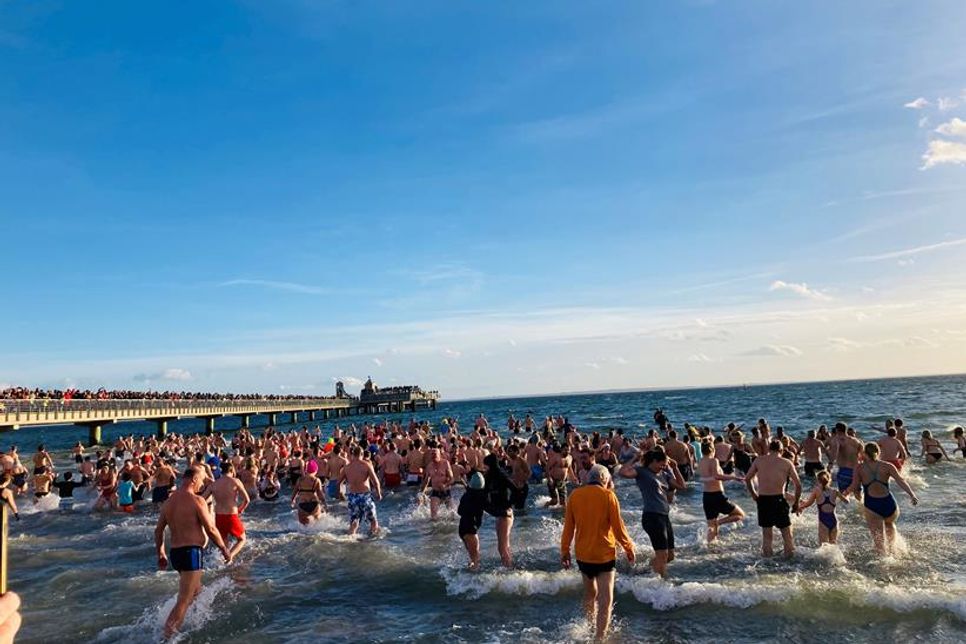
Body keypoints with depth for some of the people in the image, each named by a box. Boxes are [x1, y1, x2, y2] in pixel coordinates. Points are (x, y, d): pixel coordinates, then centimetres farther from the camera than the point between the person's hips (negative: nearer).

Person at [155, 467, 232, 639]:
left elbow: (158, 531, 15)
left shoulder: (168, 502, 9)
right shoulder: (197, 501, -14)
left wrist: (160, 554, 25)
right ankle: (167, 635, -5)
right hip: (192, 552, -8)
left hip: (175, 552, 9)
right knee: (184, 600, -3)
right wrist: (225, 550, -2)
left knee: (196, 591, 25)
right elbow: (211, 530, -13)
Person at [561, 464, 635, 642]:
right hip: (604, 554, -4)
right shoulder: (608, 495, -10)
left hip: (582, 554, 4)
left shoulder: (575, 495, -1)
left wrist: (564, 551, 13)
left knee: (590, 593, 23)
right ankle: (600, 638, -5)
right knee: (606, 599, 0)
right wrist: (629, 548, 6)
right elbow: (618, 526, -8)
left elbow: (568, 526, 4)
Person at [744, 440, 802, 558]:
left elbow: (747, 479, 10)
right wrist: (796, 503, 13)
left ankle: (767, 554, 20)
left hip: (762, 499, 2)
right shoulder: (786, 463, 1)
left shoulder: (759, 461, 6)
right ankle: (789, 553, 15)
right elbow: (798, 484, 3)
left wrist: (754, 495, 21)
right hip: (778, 499, -2)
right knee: (786, 530, 12)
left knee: (766, 531, 14)